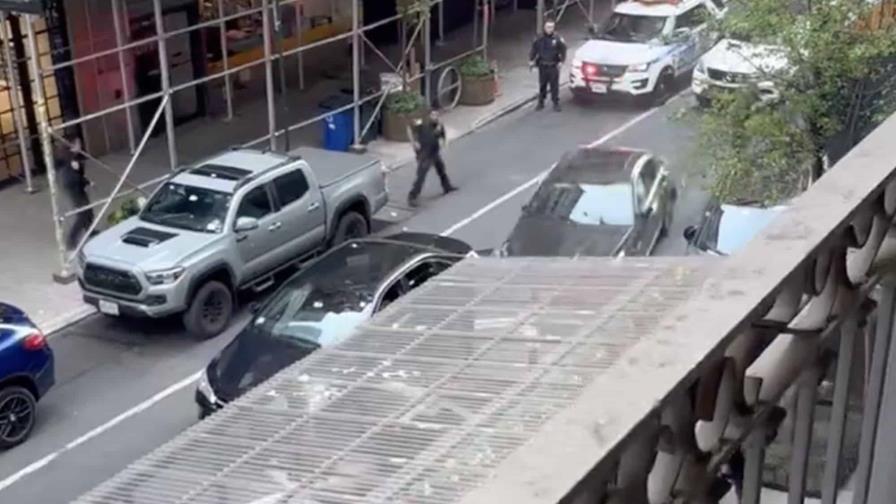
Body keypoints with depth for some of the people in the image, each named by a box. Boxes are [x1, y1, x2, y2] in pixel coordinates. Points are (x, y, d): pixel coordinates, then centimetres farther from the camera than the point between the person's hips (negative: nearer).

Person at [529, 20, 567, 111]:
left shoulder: (558, 39, -5)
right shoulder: (539, 39, 1)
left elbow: (563, 51, -3)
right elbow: (533, 50, 8)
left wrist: (561, 61, -11)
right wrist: (531, 60, 2)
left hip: (554, 66, -2)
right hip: (542, 66, 2)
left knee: (554, 85, 0)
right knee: (542, 85, 9)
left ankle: (556, 103, 8)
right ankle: (541, 102, 21)